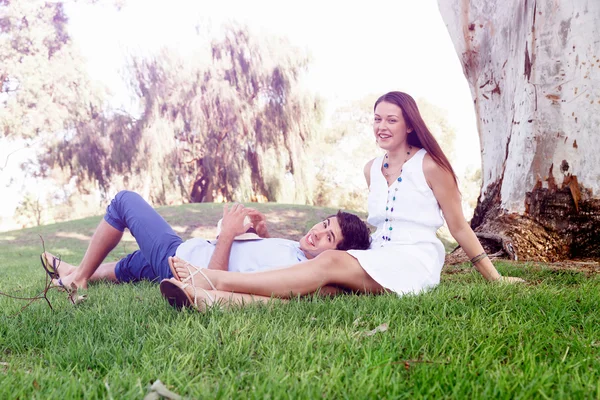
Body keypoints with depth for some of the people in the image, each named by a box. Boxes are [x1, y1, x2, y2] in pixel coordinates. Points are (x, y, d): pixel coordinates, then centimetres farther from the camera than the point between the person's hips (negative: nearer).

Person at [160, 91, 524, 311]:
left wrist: (494, 277, 0)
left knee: (330, 263, -30)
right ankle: (214, 297, -50)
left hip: (416, 261, -5)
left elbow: (459, 225, 1)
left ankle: (214, 279, -40)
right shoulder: (372, 169, 14)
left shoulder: (429, 165, -3)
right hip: (380, 259, 5)